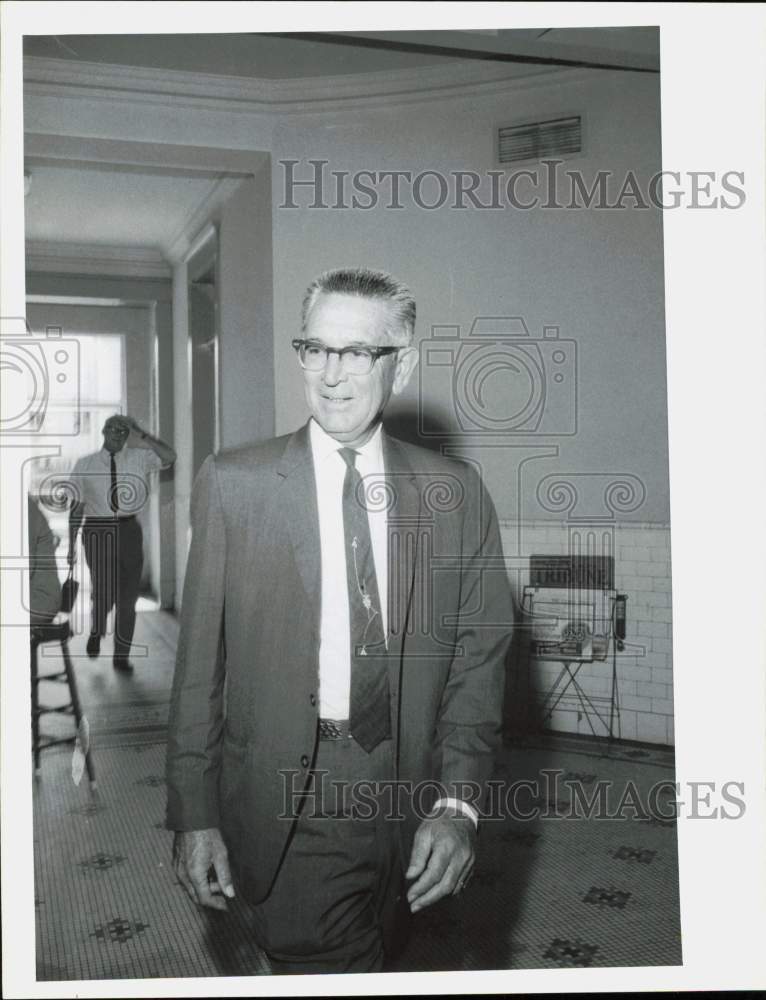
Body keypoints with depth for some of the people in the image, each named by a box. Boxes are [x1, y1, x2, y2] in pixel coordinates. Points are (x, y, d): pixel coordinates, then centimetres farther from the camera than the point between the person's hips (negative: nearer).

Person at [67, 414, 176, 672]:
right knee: (104, 592, -13)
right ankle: (96, 631, 22)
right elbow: (76, 507, 4)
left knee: (127, 597, 5)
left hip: (129, 530, 2)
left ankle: (121, 656, 19)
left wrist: (142, 436, -15)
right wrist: (71, 546, 1)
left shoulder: (138, 458, 5)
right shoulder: (84, 465, 3)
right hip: (97, 531, -2)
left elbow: (170, 457, -11)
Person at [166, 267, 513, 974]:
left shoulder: (455, 493, 0)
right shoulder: (234, 483, -3)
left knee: (383, 960, 18)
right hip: (288, 802, -2)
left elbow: (480, 653, -1)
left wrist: (458, 804, -10)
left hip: (413, 797, 2)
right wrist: (194, 814, -4)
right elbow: (200, 659, -2)